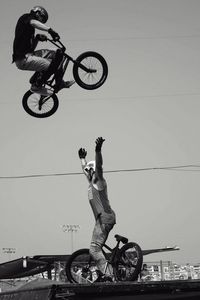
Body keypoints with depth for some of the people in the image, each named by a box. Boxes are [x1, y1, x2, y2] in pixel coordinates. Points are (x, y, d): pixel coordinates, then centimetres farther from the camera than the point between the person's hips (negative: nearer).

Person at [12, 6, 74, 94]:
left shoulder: (29, 27, 24)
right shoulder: (25, 18, -2)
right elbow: (33, 22, -29)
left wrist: (37, 38, 4)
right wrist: (50, 30, -35)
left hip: (27, 55, 10)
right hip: (24, 59, -10)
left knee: (53, 54, 13)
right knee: (53, 66, -15)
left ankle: (59, 83, 18)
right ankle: (36, 86, -1)